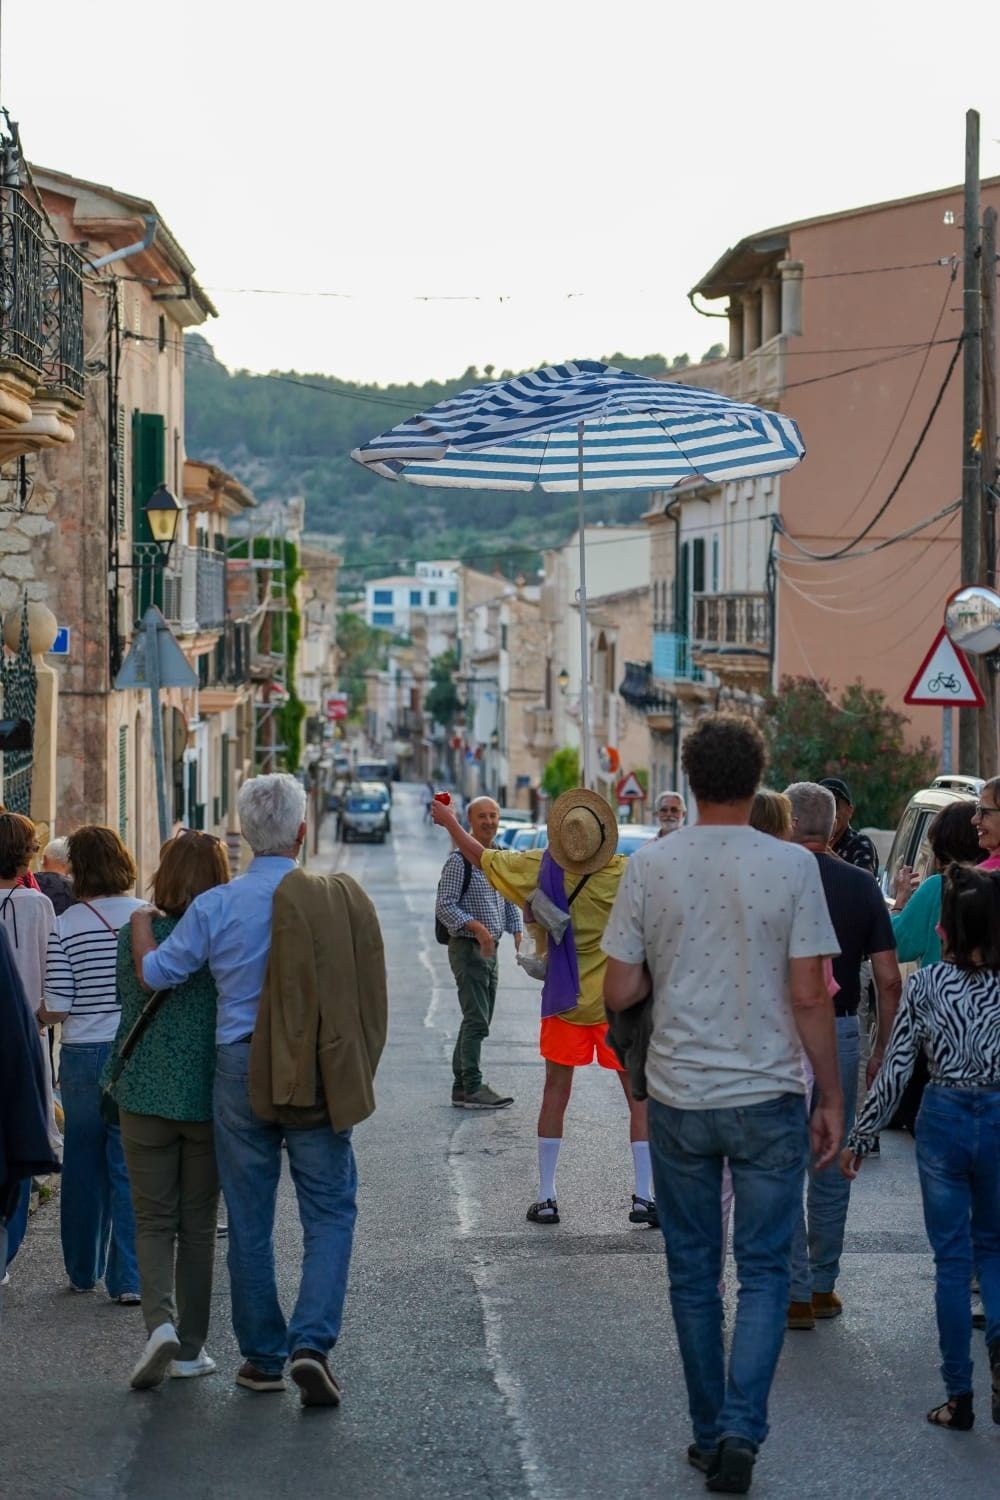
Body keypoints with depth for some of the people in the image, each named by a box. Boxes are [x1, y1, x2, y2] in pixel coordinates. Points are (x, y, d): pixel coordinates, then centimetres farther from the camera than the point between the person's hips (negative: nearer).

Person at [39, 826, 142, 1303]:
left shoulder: (65, 926, -6)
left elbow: (57, 1008, -7)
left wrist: (32, 1018, 14)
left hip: (84, 1057, 0)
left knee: (84, 1165, 13)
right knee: (131, 1166, 3)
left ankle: (83, 1271, 25)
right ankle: (129, 1278, -3)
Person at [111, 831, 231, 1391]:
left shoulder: (137, 934, -7)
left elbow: (133, 998, 0)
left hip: (147, 1097, 0)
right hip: (210, 1099, 1)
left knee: (153, 1220, 8)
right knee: (198, 1224, 12)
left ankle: (160, 1321, -16)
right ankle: (191, 1346, 16)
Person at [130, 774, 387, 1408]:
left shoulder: (216, 906, -8)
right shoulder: (340, 899, -4)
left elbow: (156, 972, 3)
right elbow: (363, 996, 5)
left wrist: (141, 918, 20)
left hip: (242, 1069, 0)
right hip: (319, 1073, 0)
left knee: (250, 1219, 11)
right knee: (331, 1211, 8)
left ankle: (263, 1356, 17)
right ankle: (313, 1342, -8)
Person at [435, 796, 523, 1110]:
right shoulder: (460, 860, -11)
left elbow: (510, 904, 21)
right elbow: (445, 906, -16)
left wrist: (518, 933, 6)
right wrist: (477, 927, -27)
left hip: (490, 949, 8)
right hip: (468, 948, -8)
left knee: (480, 1020, 12)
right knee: (477, 1020, -11)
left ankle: (462, 1084, 19)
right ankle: (471, 1089, -8)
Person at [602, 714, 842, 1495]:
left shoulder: (650, 868, -3)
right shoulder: (792, 866, -8)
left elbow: (618, 992, -2)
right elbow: (809, 997, -8)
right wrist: (832, 1100, 1)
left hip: (678, 1099, 2)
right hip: (769, 1099, -2)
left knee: (693, 1275, 13)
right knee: (764, 1272, 6)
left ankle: (711, 1434, 21)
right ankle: (741, 1430, -8)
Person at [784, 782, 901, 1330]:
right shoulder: (861, 885, 1)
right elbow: (889, 981, -1)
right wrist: (881, 1049, 8)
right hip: (842, 1032, 4)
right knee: (832, 1163, 15)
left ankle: (796, 1294, 4)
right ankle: (824, 1286, 23)